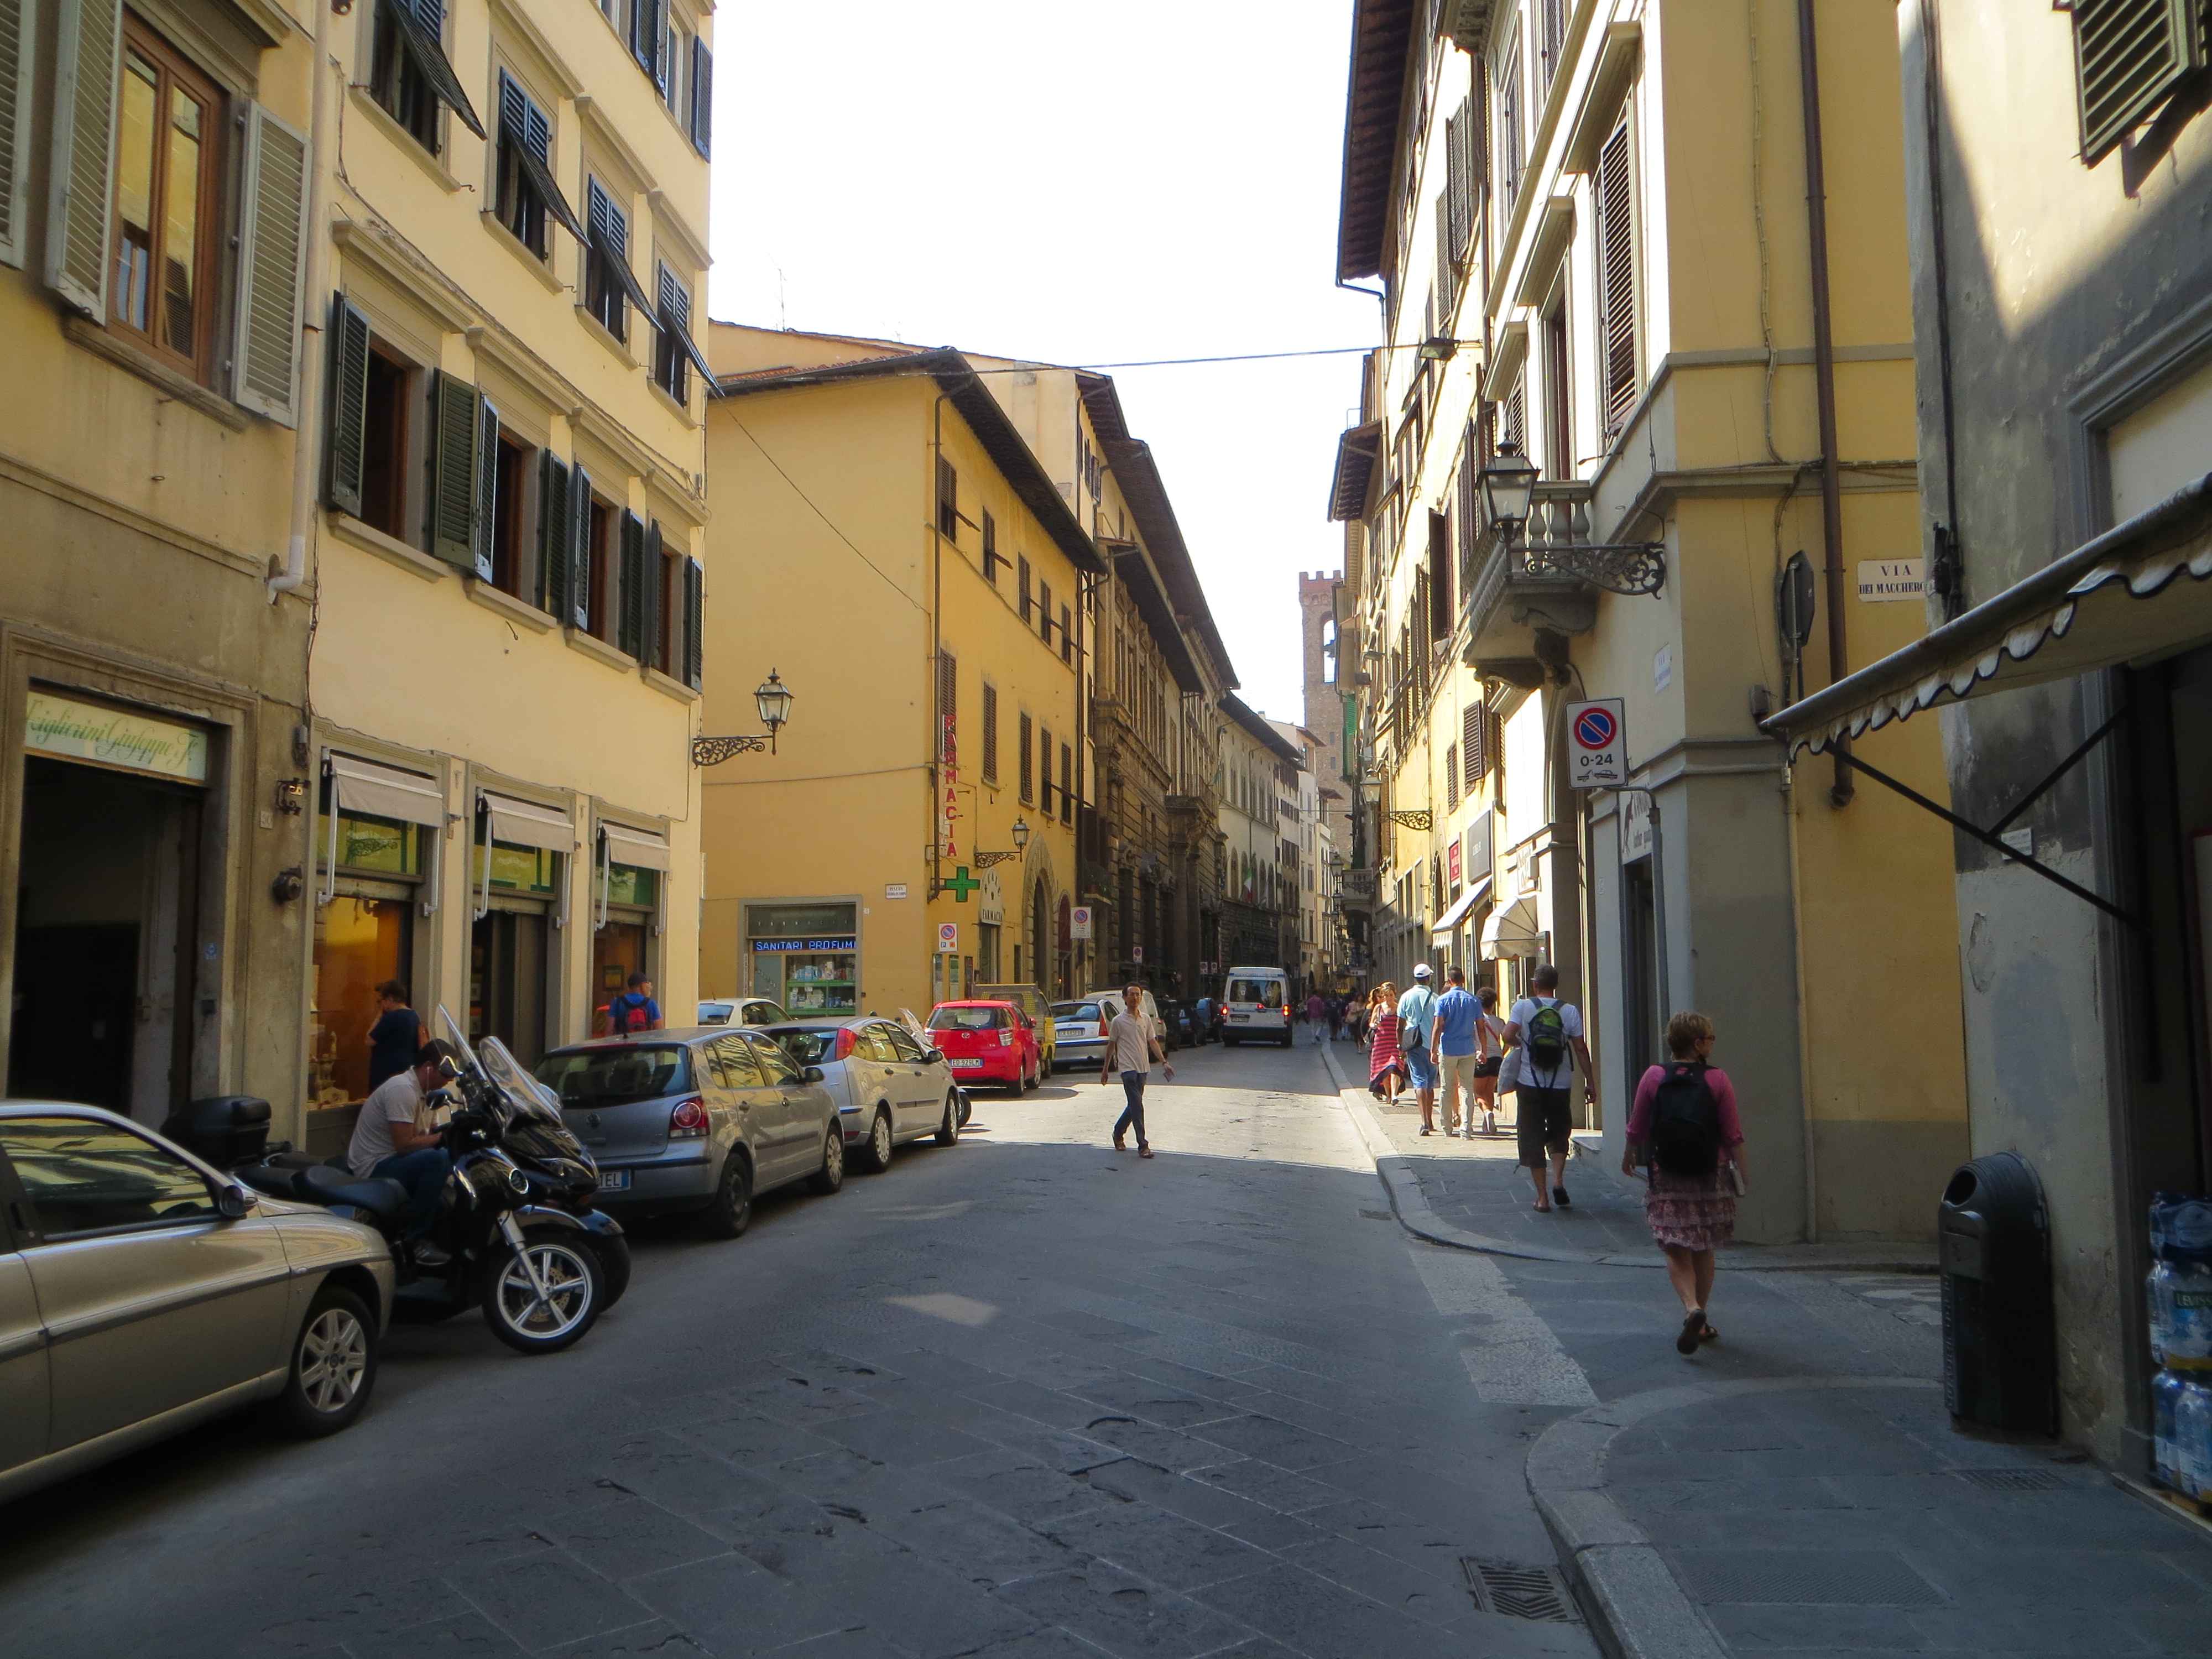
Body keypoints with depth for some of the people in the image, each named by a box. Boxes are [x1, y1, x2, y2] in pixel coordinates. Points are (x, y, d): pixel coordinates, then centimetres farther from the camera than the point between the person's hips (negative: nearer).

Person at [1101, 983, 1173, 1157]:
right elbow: (1111, 1046, 2)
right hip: (1128, 1068, -5)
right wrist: (1105, 1070, 6)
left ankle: (1118, 1133, 35)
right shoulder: (1118, 1021, -4)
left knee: (1134, 1105, 14)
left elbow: (1153, 1042, 9)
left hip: (1143, 1069, 6)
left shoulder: (1146, 1020, 9)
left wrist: (1164, 1062, -3)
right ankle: (1143, 1146, -7)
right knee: (1137, 1107, -10)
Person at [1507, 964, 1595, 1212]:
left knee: (1533, 1138, 6)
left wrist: (1519, 1043, 6)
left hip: (1530, 1084, -1)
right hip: (1561, 1085, 1)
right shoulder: (1570, 1011, 0)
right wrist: (1589, 1083, 4)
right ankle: (1558, 1179, -2)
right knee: (1559, 1132, 20)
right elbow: (1581, 1049, -2)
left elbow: (1508, 1035, -16)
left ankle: (1542, 1197, 5)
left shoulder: (1523, 1006, -4)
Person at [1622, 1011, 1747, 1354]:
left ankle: (1692, 1309, -21)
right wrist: (1740, 1171, 9)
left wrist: (1629, 1156, 24)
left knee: (1676, 1250, 3)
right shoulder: (1718, 1080, -7)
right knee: (1703, 1250, 15)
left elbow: (1637, 1128, 5)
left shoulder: (1654, 1077, -4)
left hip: (1666, 1177, 0)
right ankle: (1701, 1323, 24)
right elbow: (1733, 1136, -6)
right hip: (1710, 1177, 1)